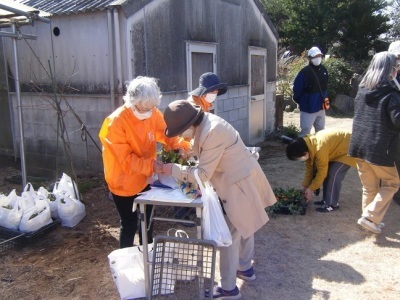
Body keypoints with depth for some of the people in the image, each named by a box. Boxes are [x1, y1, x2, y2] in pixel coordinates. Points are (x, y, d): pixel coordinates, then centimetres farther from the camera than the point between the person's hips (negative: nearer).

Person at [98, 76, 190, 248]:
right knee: (129, 225, 6)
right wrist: (151, 165, -37)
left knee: (147, 221, 21)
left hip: (143, 179, 6)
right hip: (123, 183, -6)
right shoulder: (116, 122, -27)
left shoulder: (153, 113, -11)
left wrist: (181, 145, -26)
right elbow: (125, 160, -27)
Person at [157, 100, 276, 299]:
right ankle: (245, 268, 44)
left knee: (229, 236, 1)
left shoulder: (211, 132, -30)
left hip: (239, 184, -10)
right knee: (243, 226, 24)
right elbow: (205, 154, 13)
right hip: (240, 178, 10)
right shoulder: (204, 124, 0)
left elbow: (204, 173, -25)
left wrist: (173, 169, -18)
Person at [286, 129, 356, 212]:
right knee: (327, 173, 8)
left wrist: (311, 189, -13)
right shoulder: (307, 145, -8)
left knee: (334, 175, -15)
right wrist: (305, 186, 5)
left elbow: (322, 172, -24)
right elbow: (309, 167, 3)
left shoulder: (320, 149, -35)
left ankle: (332, 204, -5)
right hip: (337, 147, 9)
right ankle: (326, 200, 19)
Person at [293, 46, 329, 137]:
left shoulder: (323, 70, 6)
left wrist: (324, 98, 15)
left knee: (321, 130, 17)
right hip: (308, 107, -7)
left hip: (321, 107, 7)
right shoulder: (305, 72, -16)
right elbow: (297, 89, -13)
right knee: (305, 131, -6)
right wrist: (300, 102, -3)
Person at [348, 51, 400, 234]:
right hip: (380, 148, -6)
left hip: (359, 145, 6)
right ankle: (370, 217, 5)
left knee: (369, 187, 17)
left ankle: (370, 219, 25)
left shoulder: (362, 90, 10)